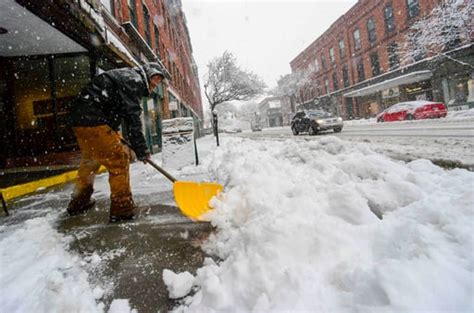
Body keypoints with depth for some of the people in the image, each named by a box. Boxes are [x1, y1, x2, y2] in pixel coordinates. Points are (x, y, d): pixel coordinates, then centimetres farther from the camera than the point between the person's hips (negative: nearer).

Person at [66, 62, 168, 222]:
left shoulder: (129, 79, 23)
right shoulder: (134, 79, -9)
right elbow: (132, 117, -17)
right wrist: (141, 149, -16)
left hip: (80, 116, 11)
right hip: (91, 120, -11)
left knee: (90, 159, 23)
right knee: (118, 158, -9)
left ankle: (79, 203, 39)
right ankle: (122, 209, -5)